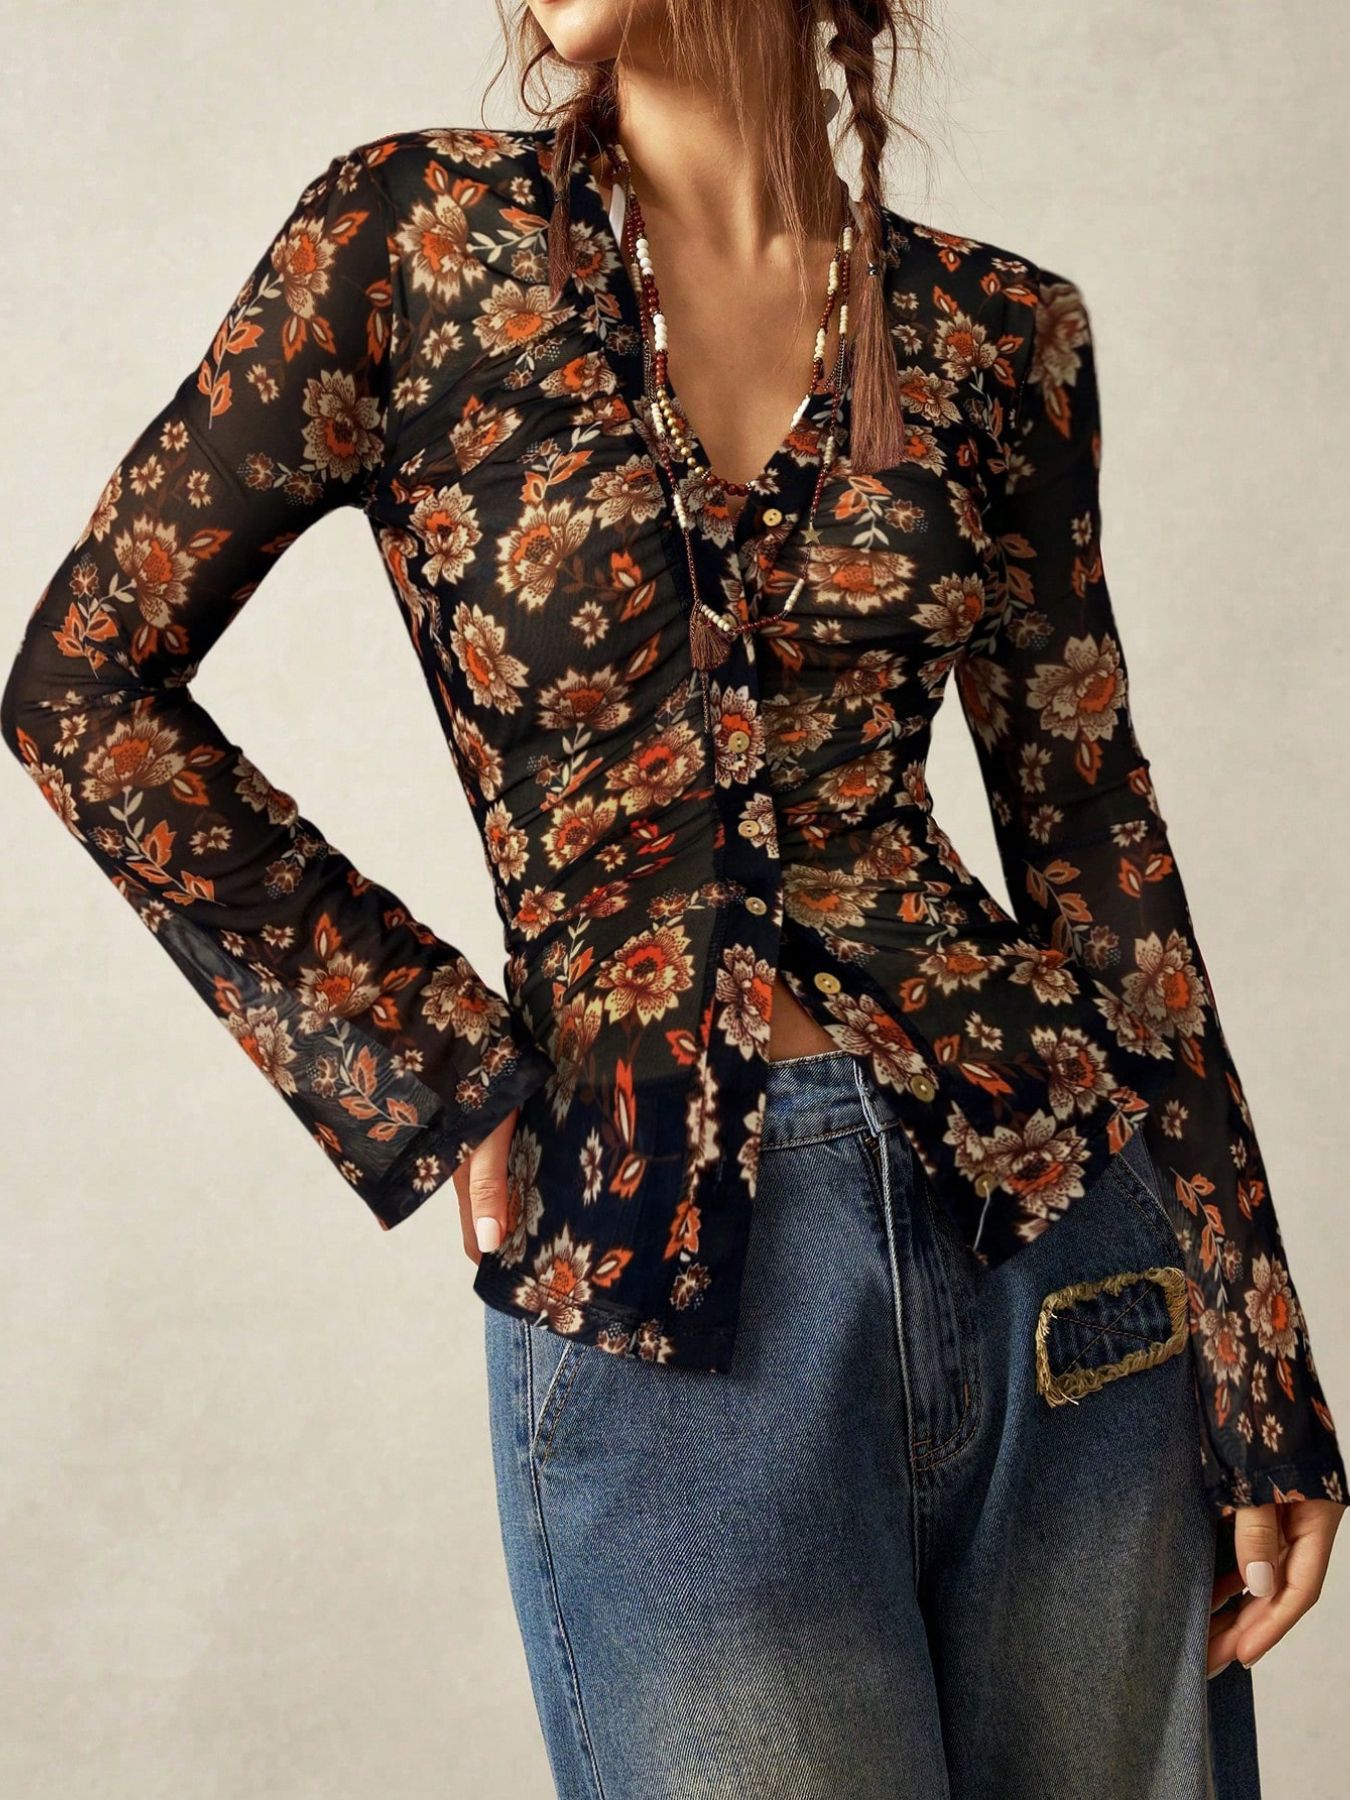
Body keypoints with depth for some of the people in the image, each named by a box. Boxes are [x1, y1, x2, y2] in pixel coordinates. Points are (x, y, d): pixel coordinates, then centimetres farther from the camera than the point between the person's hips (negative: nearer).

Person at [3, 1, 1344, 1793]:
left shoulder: (999, 333, 4)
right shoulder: (417, 235, -1)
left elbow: (1093, 838, 6)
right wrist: (425, 1061, -2)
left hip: (1059, 1232, 3)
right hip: (654, 1290, -2)